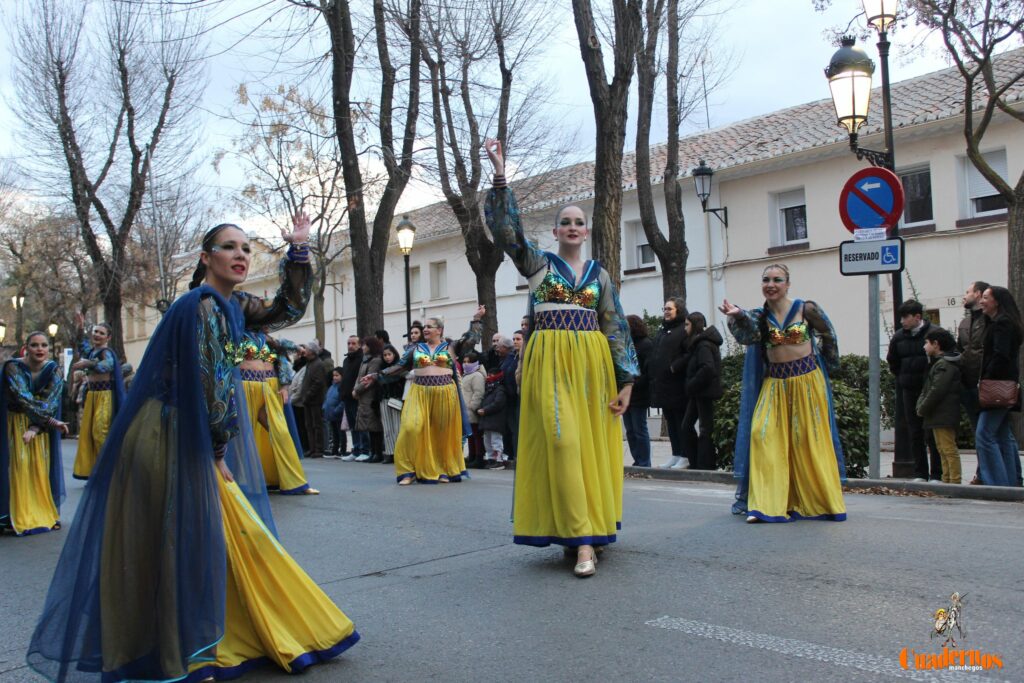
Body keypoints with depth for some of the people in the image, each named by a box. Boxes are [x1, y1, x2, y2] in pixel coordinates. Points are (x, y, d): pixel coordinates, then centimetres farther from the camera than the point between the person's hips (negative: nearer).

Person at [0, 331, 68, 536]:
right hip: (17, 424, -2)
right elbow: (23, 398, -25)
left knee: (42, 468, 1)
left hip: (42, 425, 3)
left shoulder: (53, 370, -8)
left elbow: (51, 401, -15)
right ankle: (20, 519, -5)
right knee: (20, 468, -8)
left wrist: (35, 427, -27)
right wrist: (51, 421, -31)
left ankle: (45, 515, 8)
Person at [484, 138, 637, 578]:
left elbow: (616, 327, 10)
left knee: (592, 445, 3)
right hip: (550, 361, -3)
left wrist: (626, 380, 3)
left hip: (592, 363, 3)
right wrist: (500, 176, -14)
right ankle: (582, 539, -11)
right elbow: (506, 229, -6)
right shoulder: (538, 262, 8)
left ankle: (586, 531, 15)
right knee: (561, 442, -11)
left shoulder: (599, 273, 14)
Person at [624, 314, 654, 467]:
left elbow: (649, 371, -16)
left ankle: (644, 463, 4)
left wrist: (634, 384, -20)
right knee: (630, 431, 10)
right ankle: (638, 461, 18)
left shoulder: (646, 344, -8)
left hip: (638, 396, -8)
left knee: (640, 430, -2)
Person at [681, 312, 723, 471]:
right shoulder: (699, 343, 15)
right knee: (687, 425, 10)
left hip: (705, 392, -10)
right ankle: (696, 463, 15)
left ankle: (706, 464, 3)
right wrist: (691, 387, 8)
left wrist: (691, 385, -18)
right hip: (698, 393, 10)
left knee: (705, 429, -3)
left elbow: (707, 368, -26)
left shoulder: (703, 344, -15)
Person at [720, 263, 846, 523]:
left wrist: (821, 365, 16)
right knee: (763, 435, -9)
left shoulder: (806, 309, -5)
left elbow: (828, 336, 8)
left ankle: (819, 502, 18)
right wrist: (738, 315, -43)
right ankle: (765, 503, -5)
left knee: (809, 441, 3)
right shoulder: (760, 316, 0)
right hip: (774, 383, 2)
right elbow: (749, 333, -23)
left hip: (807, 380, -2)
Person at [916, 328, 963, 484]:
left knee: (949, 449, -8)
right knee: (942, 449, 14)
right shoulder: (938, 363, 18)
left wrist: (922, 409, -12)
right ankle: (947, 479, 20)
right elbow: (927, 389, 19)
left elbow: (937, 391, -20)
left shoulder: (944, 364, -15)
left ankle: (955, 481, -6)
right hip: (938, 416, 11)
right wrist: (920, 405, 7)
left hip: (944, 416, -11)